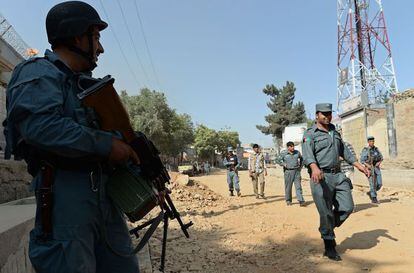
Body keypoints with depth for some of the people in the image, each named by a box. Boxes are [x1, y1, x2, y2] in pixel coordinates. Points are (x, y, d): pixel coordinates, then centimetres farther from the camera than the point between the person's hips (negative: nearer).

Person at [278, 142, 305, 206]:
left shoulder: (297, 152, 7)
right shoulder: (283, 153, -2)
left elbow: (301, 159, 24)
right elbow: (279, 161, 4)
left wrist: (300, 166, 15)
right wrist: (284, 164, -13)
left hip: (296, 171, 2)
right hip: (288, 172, -2)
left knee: (298, 186, -4)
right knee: (288, 187, 5)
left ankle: (301, 201, -7)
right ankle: (288, 200, 18)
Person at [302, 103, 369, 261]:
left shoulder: (335, 132, 20)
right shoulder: (310, 134, -4)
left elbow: (344, 151, 27)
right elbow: (307, 155, -19)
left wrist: (358, 165, 17)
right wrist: (315, 168, -38)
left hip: (338, 175, 7)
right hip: (321, 177, -7)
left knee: (347, 207, 1)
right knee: (326, 213, -3)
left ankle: (327, 229, 26)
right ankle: (329, 247, 13)